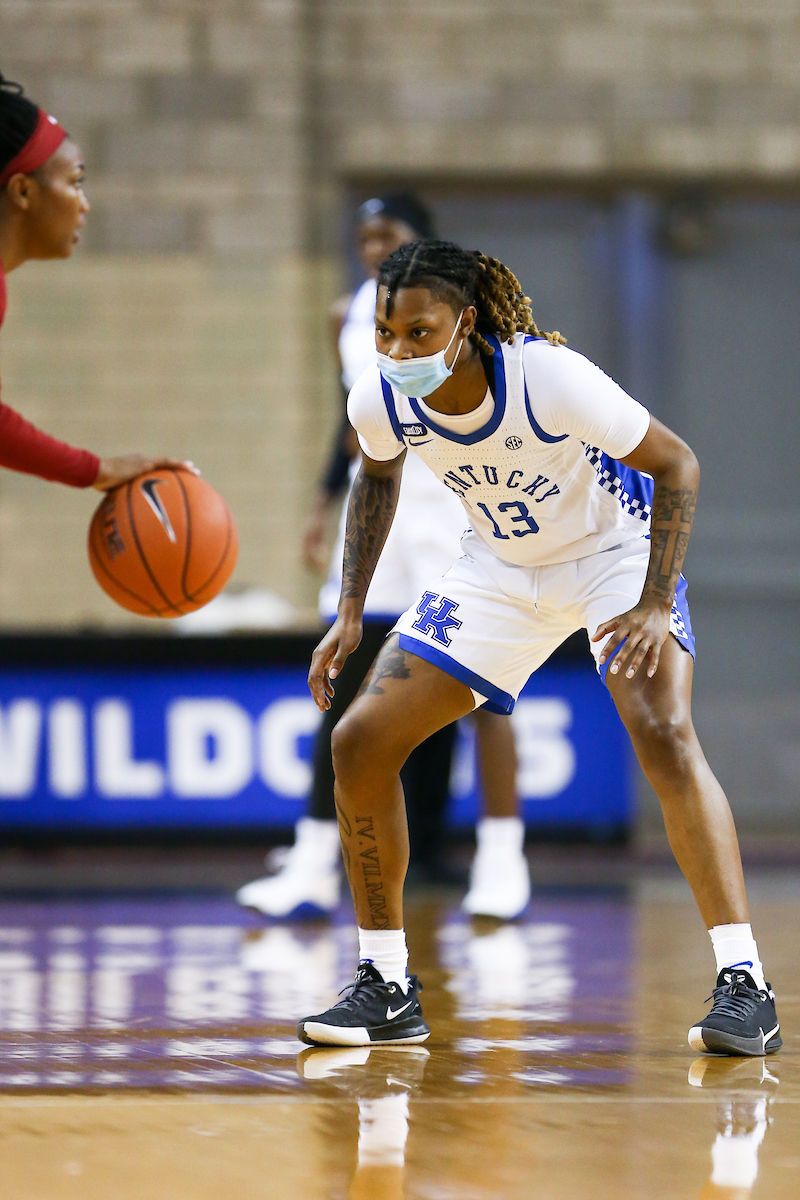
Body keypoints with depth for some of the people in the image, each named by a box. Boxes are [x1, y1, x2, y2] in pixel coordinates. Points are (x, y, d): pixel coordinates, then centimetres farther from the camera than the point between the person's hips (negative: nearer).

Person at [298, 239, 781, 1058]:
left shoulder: (551, 378, -33)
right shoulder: (380, 400, -19)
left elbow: (675, 464, -21)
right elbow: (378, 475, 6)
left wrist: (656, 605, -28)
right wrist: (350, 612, 0)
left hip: (613, 548, -5)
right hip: (502, 567, 5)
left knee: (663, 733, -29)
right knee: (359, 742, -6)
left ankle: (745, 989, -25)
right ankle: (387, 990, 8)